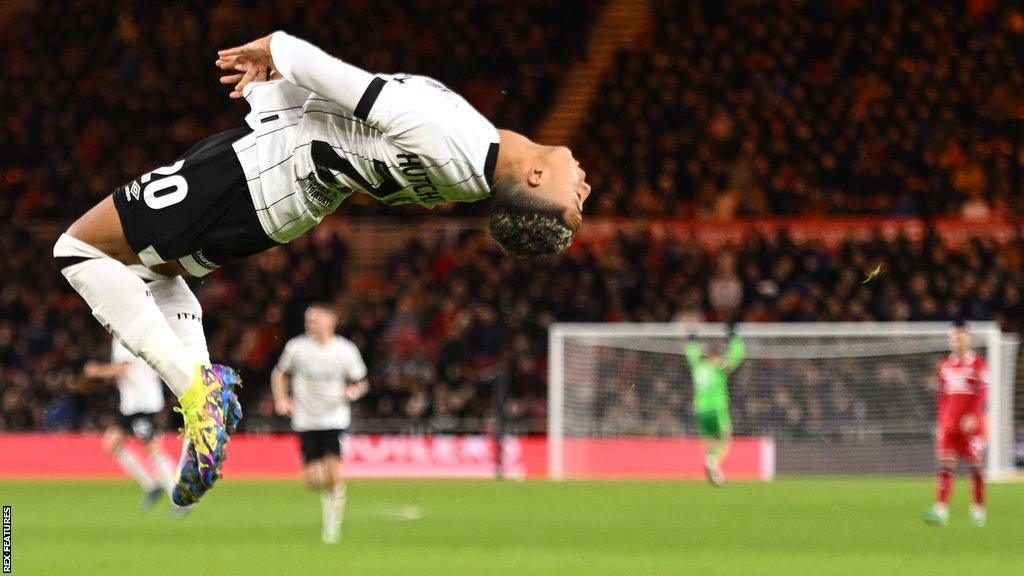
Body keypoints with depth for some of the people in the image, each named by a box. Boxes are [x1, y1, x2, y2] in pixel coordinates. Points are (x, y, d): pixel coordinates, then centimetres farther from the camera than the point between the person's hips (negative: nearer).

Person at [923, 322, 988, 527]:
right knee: (945, 464, -7)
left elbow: (982, 393, -11)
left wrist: (972, 416, -22)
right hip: (949, 424, 4)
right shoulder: (946, 366, 13)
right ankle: (941, 509, -15)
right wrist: (941, 423, 15)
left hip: (971, 423, -4)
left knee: (975, 465, 3)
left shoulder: (978, 364, -2)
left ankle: (978, 509, 16)